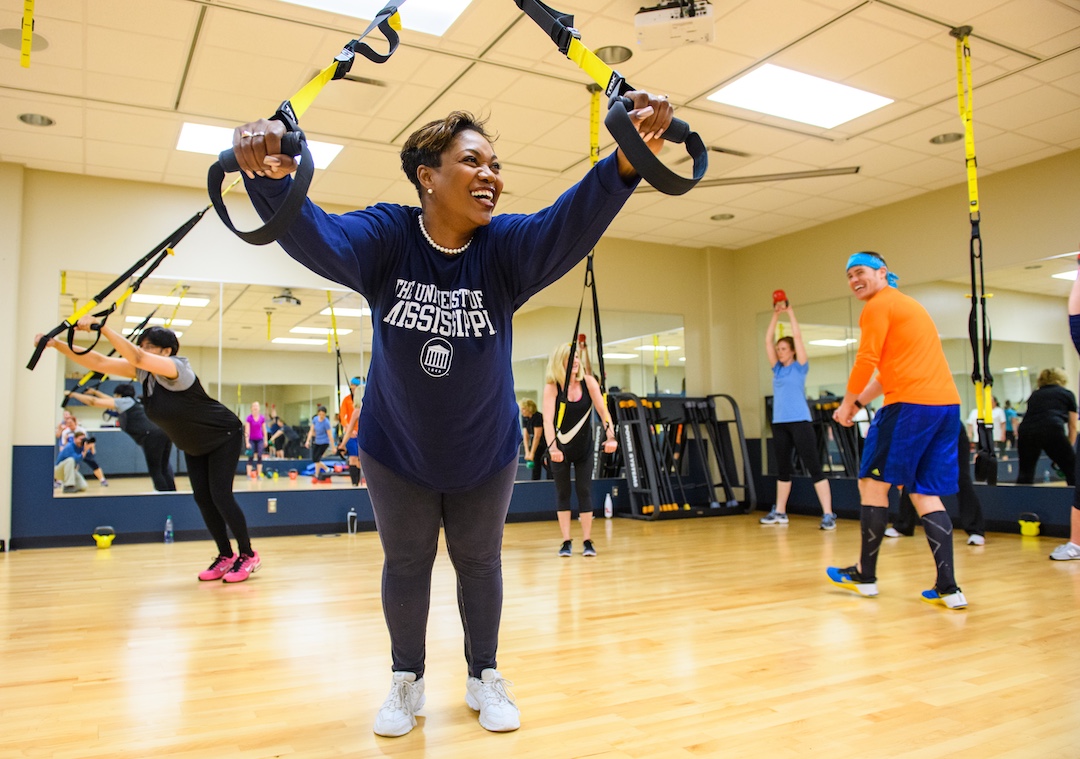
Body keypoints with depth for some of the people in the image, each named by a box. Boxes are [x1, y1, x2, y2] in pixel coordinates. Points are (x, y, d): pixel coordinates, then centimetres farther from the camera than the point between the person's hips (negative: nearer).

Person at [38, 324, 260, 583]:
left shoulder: (177, 368, -28)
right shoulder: (143, 371, -6)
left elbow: (137, 357, -45)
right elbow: (99, 362, -12)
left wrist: (101, 327, -48)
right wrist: (57, 344, -20)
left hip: (224, 436, -8)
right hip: (194, 446, 8)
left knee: (220, 495, -14)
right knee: (202, 498, 3)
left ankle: (248, 556, -2)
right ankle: (225, 556, 12)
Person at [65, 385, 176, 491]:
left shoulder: (124, 401, 9)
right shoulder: (133, 401, 31)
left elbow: (93, 402, 11)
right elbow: (112, 401, 47)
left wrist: (73, 394, 22)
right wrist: (95, 392, 52)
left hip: (151, 436, -8)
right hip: (164, 433, 8)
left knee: (155, 471, -3)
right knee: (164, 469, 12)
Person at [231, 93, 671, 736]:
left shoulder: (505, 247, -19)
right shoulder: (388, 237, -20)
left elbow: (569, 225, -37)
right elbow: (316, 237, -37)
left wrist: (625, 164, -57)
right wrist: (272, 180, -59)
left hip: (488, 450, 1)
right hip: (396, 448, 0)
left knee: (480, 561, 16)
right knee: (406, 563, 15)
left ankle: (484, 676, 38)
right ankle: (408, 681, 37)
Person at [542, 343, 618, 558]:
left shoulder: (588, 382, -11)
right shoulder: (552, 387, -16)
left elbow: (603, 410, -17)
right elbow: (547, 419, -27)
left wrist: (611, 436, -32)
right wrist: (552, 447, -42)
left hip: (583, 445, 1)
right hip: (561, 447, -1)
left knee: (584, 491, 0)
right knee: (562, 492, 3)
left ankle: (587, 541, 5)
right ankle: (566, 542, 9)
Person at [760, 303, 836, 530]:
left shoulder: (800, 367, 0)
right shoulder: (777, 369, 12)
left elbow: (798, 337, -8)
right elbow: (768, 340, 9)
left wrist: (790, 312, -2)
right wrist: (776, 314, 6)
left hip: (800, 422, -6)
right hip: (779, 423, 6)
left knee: (814, 468, -7)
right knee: (783, 468, 13)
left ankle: (828, 514, -8)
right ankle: (780, 512, 21)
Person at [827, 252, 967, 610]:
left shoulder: (878, 306, -2)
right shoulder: (909, 305, 27)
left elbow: (866, 362, -10)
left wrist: (847, 404, 3)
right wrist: (858, 402, 25)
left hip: (910, 405, -9)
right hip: (947, 404, 9)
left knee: (872, 482, 3)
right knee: (926, 495, 9)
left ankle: (866, 576, 10)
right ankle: (948, 589, 2)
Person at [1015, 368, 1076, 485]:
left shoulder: (1035, 395, 31)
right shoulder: (1067, 394, 23)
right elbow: (1072, 427, 23)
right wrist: (1067, 450, 33)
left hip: (1025, 431, 3)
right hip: (1052, 430, -3)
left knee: (1024, 475, 16)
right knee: (1073, 472, 9)